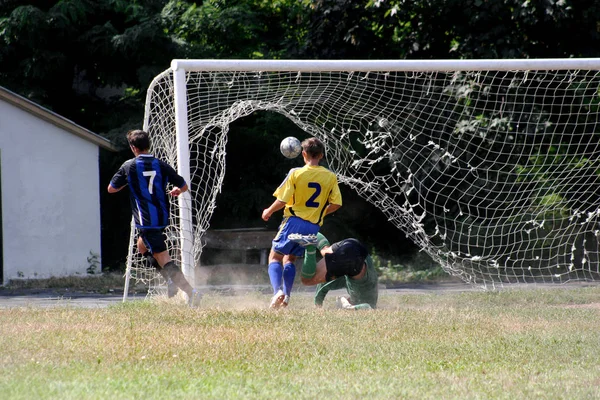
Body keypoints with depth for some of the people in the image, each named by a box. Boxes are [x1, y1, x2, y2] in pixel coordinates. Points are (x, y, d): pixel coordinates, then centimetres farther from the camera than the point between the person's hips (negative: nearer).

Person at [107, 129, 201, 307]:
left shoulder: (129, 166, -6)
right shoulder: (161, 165, 2)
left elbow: (111, 189, 4)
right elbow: (184, 186, 5)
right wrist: (176, 191, 29)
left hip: (145, 220, -6)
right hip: (162, 217, 6)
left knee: (163, 258, -9)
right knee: (142, 246, 29)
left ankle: (190, 291, -24)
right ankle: (172, 279, 16)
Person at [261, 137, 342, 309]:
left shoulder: (296, 173, -9)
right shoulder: (331, 177, 1)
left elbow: (282, 200, -11)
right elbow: (336, 204, 0)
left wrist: (269, 211, 8)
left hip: (293, 222, -4)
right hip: (313, 227, 4)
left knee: (275, 257, 6)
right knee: (290, 259, 20)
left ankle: (278, 291, -18)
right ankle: (286, 295, 5)